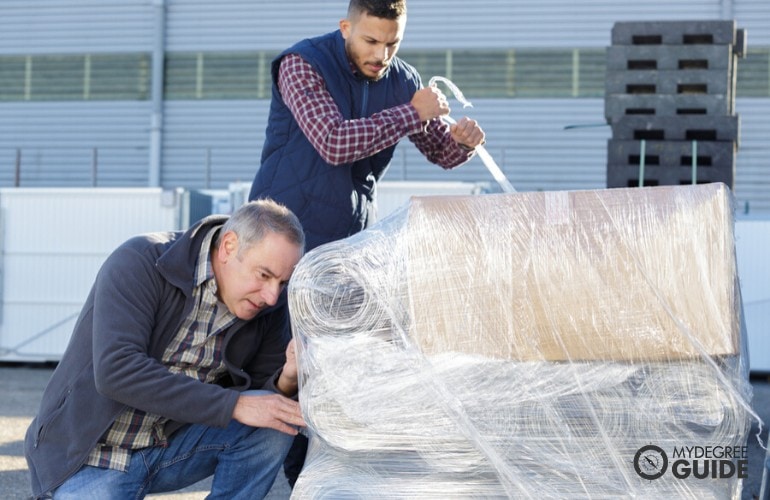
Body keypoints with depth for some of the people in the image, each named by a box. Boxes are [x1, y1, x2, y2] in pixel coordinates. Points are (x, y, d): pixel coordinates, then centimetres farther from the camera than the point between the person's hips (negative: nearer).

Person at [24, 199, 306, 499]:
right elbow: (116, 372, -31)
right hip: (92, 454, -4)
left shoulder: (268, 309, -4)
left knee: (275, 424, -19)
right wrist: (233, 405, -33)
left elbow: (268, 400, 2)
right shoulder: (140, 263, -19)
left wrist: (288, 380, -23)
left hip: (173, 445, 4)